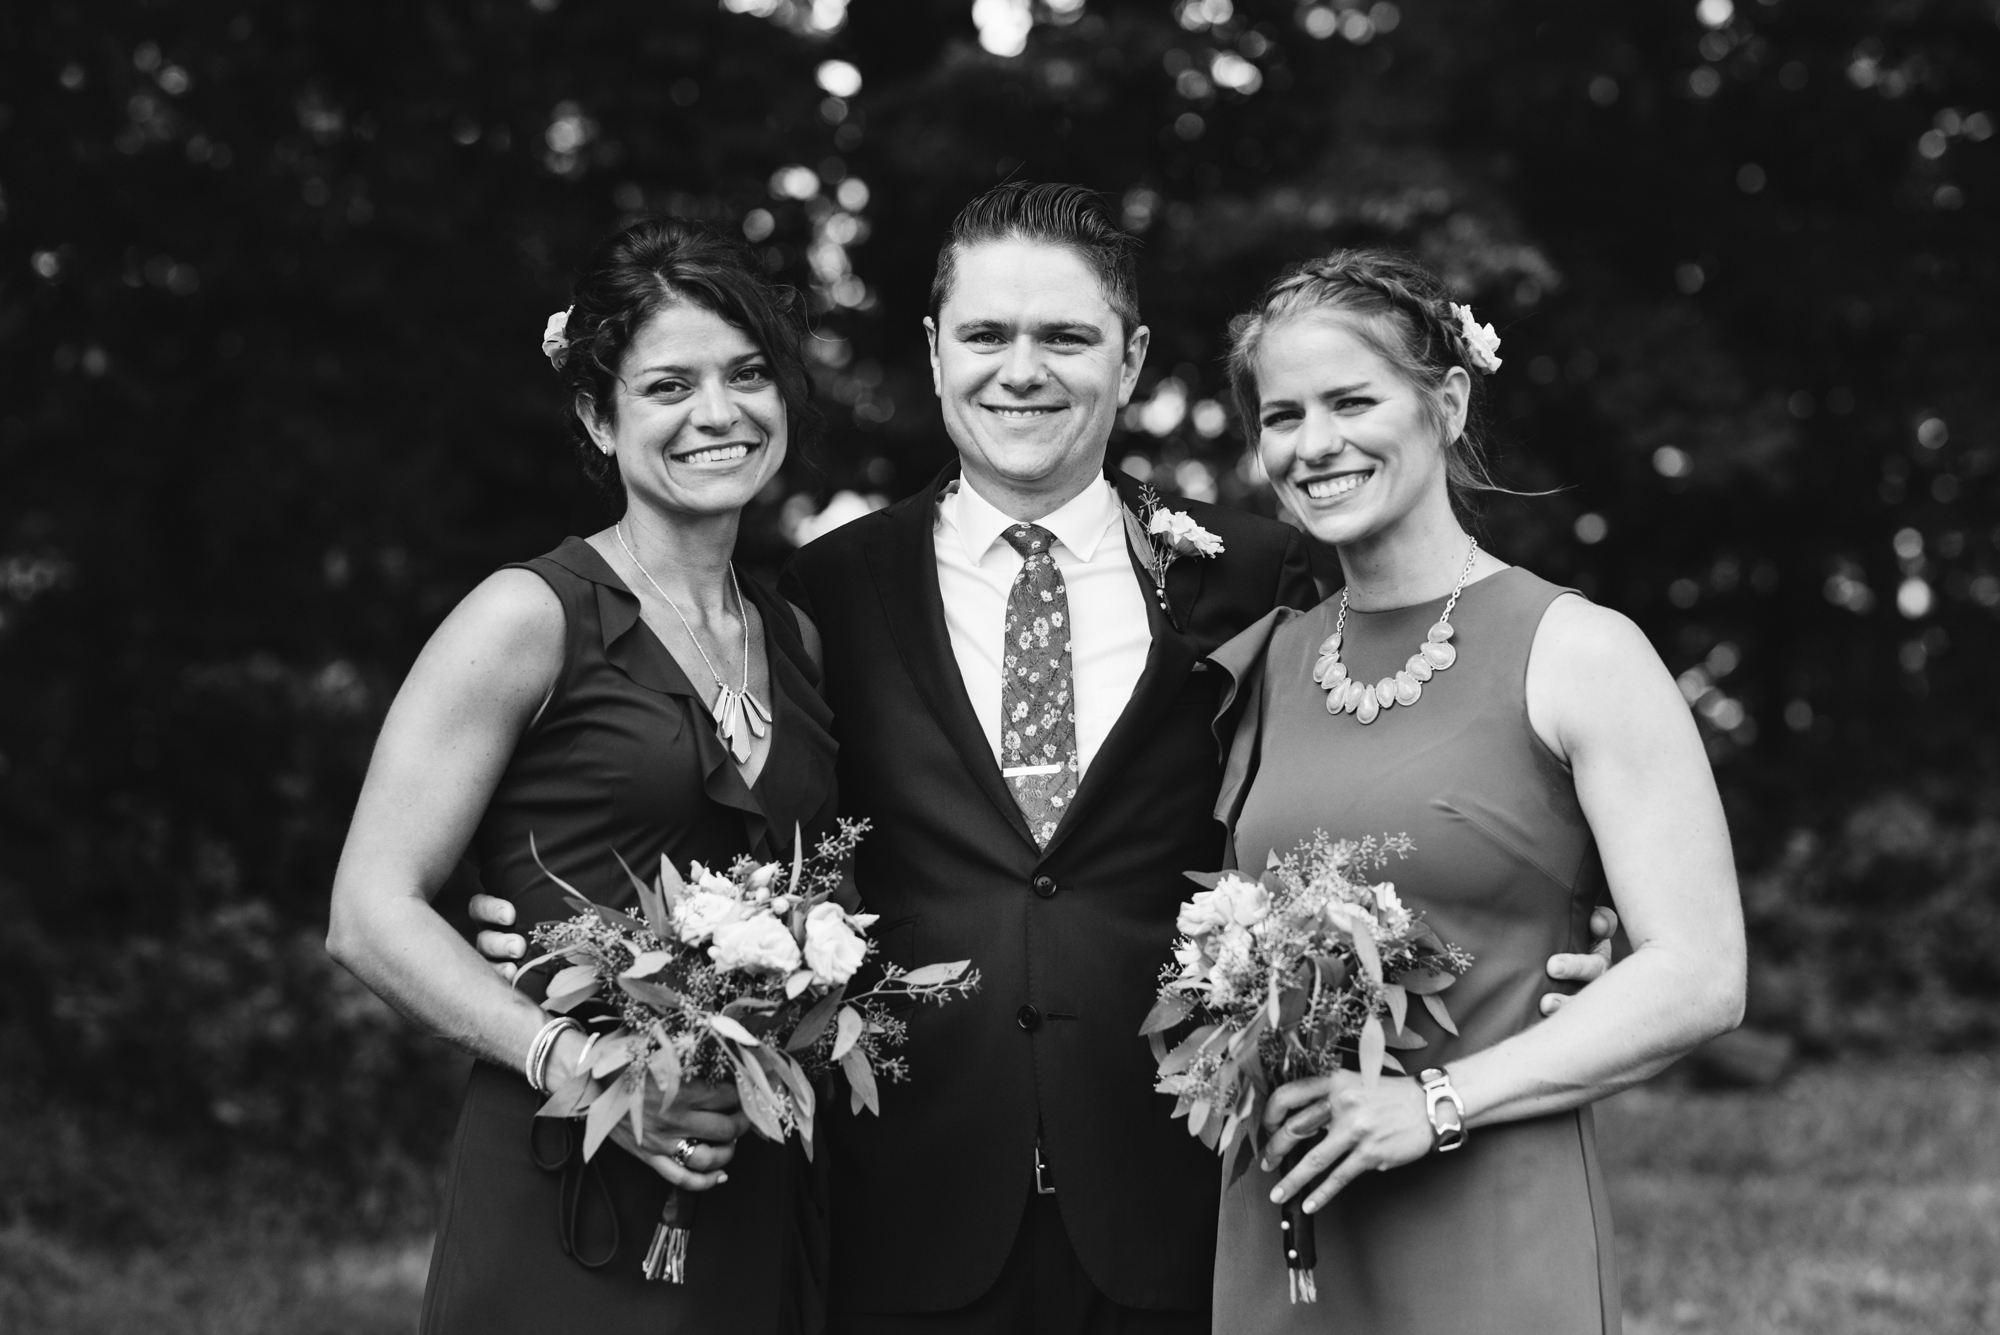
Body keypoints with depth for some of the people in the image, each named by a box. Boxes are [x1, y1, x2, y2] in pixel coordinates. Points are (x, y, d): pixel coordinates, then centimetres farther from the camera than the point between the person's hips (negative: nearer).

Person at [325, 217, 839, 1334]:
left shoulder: (799, 640, 11)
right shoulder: (532, 618, -6)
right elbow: (371, 915, -10)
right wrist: (574, 1065, -21)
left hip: (767, 1205, 5)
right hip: (575, 1211, -5)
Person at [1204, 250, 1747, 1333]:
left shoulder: (1578, 654, -5)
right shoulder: (1262, 665, 9)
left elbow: (1699, 979, -10)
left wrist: (1436, 1102, -16)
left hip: (1494, 1248, -4)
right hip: (1270, 1237, 4)